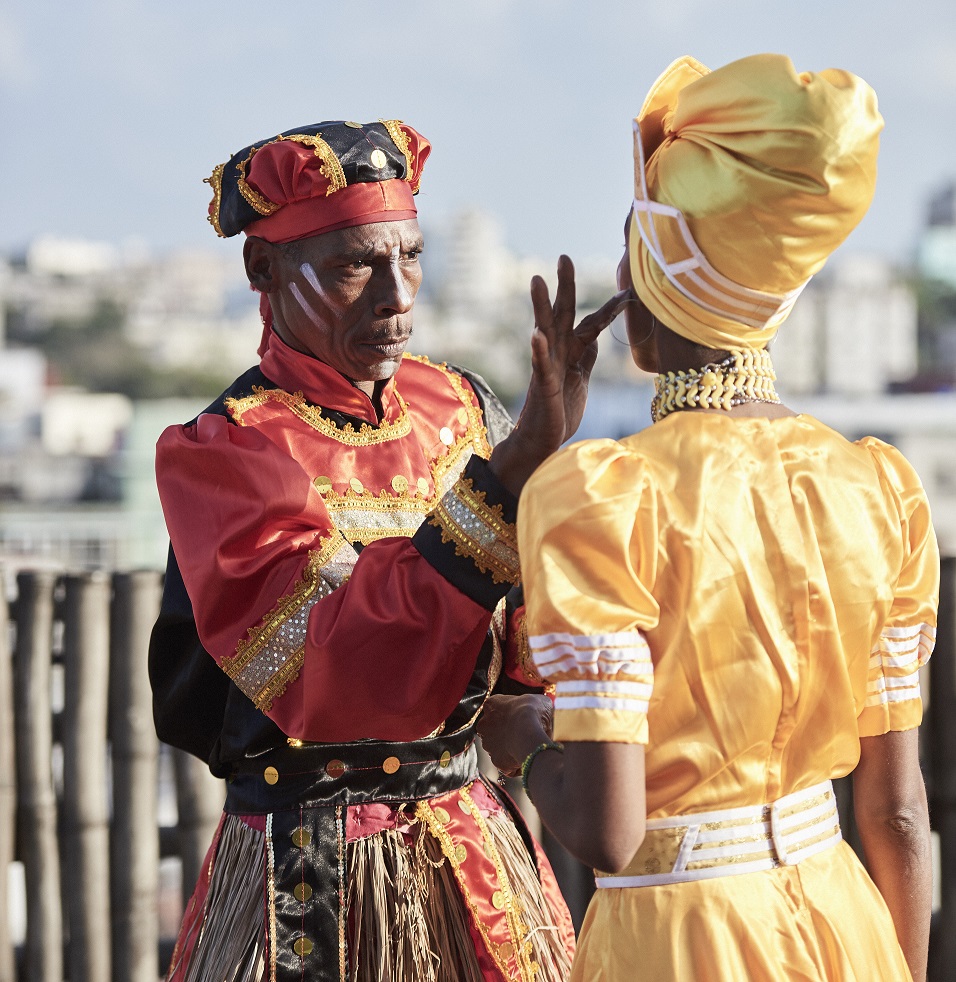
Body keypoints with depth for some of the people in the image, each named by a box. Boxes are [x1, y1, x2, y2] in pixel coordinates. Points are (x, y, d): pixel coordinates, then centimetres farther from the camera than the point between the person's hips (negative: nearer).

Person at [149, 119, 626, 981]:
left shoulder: (458, 408, 3)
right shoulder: (219, 453, -13)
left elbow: (531, 654, -1)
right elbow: (346, 663, -28)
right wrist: (519, 460, -32)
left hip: (478, 839, 5)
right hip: (314, 878, -5)